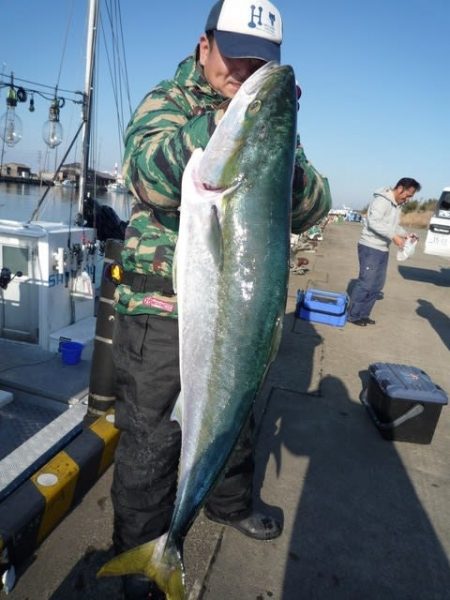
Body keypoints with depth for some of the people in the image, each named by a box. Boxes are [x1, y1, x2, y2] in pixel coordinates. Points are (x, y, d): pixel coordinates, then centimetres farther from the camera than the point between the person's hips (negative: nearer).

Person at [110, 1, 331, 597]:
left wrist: (281, 159, -24)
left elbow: (310, 207, -5)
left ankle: (230, 501, 51)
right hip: (161, 307, -4)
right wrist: (225, 124, -36)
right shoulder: (167, 102, -3)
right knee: (151, 437, 6)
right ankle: (140, 549, 33)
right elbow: (151, 179, -25)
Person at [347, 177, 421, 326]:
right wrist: (393, 236, -28)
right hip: (370, 248, -10)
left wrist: (405, 234, 5)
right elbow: (374, 222, -26)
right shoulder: (382, 200, -14)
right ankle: (353, 315, 3)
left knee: (377, 285, 11)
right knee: (365, 283, -7)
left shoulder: (398, 205, 15)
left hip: (383, 250, 10)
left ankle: (364, 314, 20)